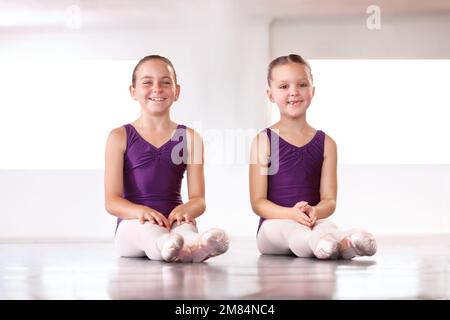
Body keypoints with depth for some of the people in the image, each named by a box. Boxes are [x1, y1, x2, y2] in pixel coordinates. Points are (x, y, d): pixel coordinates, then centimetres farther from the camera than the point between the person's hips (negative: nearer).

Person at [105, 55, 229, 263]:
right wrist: (141, 211, -22)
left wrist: (185, 209, -20)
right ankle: (167, 247, -68)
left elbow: (199, 200, 6)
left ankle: (193, 247, -67)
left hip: (173, 222, 1)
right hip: (132, 225, -1)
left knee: (185, 224, -34)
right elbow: (112, 201, 0)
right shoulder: (120, 137, 8)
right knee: (145, 226, -37)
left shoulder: (189, 137, 11)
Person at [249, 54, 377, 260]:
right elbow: (258, 202, -2)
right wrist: (291, 213, -21)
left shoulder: (326, 143, 11)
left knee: (327, 226, -33)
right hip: (275, 222, -2)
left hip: (313, 221, 2)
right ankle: (317, 243, -66)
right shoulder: (264, 141, 3)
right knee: (287, 228, -37)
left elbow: (329, 200, 6)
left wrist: (314, 211, -19)